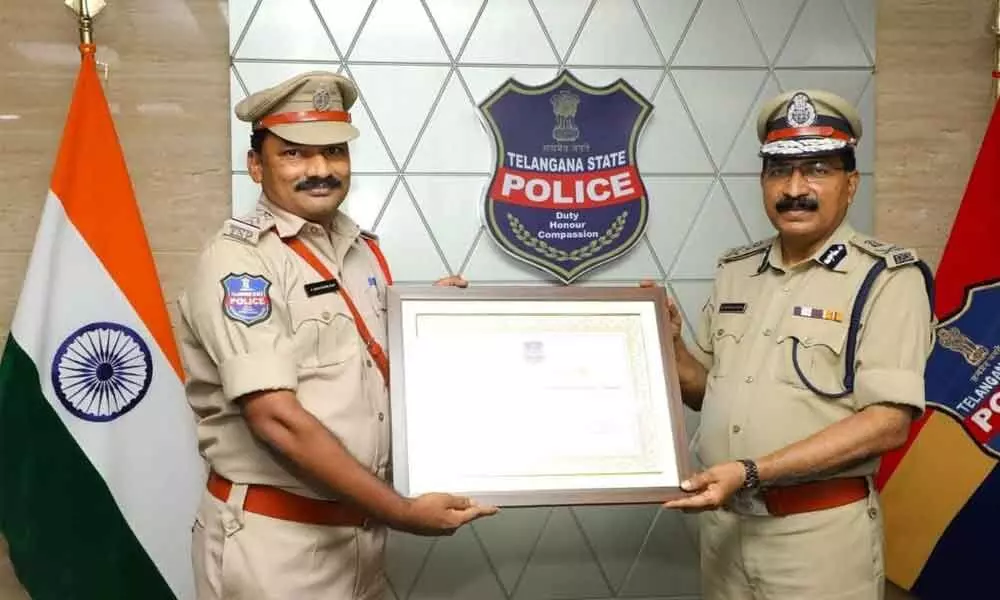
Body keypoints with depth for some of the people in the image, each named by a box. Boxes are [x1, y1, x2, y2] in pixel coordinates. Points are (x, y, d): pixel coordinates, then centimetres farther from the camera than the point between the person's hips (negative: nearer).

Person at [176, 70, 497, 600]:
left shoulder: (361, 249, 7)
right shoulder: (237, 261, -16)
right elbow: (277, 419, -23)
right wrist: (402, 513, -22)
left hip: (361, 530, 7)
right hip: (274, 539, -7)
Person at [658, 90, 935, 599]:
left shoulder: (887, 279, -10)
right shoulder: (735, 271, 7)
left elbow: (888, 421, -18)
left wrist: (750, 472, -23)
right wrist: (670, 345, -6)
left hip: (820, 531, -5)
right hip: (723, 520, 5)